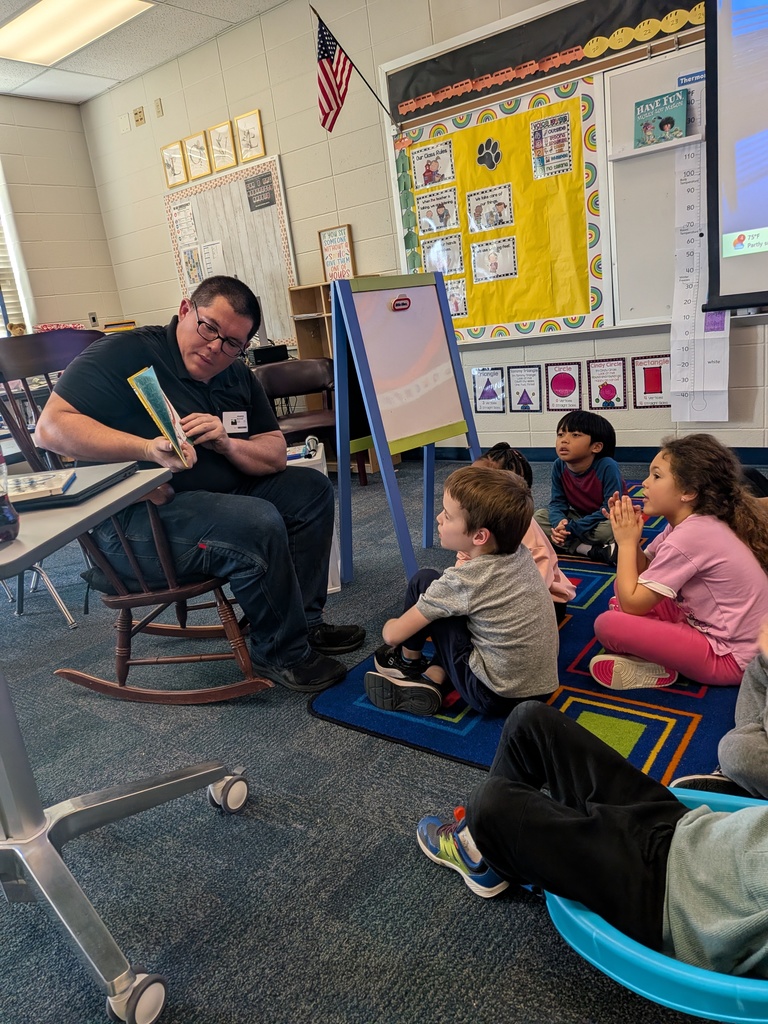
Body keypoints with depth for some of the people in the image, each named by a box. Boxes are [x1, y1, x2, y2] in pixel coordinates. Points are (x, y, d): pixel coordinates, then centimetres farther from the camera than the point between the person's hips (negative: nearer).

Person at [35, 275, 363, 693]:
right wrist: (147, 448, -32)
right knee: (258, 524, -30)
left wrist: (227, 443, -15)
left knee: (310, 490, 4)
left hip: (218, 497, 9)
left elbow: (276, 456, 7)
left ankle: (303, 620, 7)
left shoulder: (237, 377, 11)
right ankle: (281, 653, -8)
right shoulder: (124, 353, -10)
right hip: (133, 519, -8)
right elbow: (52, 427, -20)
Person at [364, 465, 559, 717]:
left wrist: (390, 626, 10)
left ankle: (407, 661, 20)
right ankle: (433, 679, 7)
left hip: (496, 697, -7)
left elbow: (392, 635, -10)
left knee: (424, 581, -3)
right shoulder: (521, 554, -2)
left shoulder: (461, 581, -20)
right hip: (541, 685, 7)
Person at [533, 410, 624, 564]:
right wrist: (559, 522, -33)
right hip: (578, 516, 6)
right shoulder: (559, 466, -13)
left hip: (605, 519, -6)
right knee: (538, 517, -16)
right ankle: (594, 550, -26)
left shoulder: (607, 467, -29)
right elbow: (557, 502, -8)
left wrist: (573, 528, -32)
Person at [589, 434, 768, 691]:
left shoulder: (690, 536, -26)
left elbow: (632, 603, -22)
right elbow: (643, 572, 9)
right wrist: (629, 535, -8)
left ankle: (659, 670, 2)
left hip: (729, 656, -10)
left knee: (608, 624, -22)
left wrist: (626, 542, -14)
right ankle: (659, 657, 0)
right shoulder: (694, 523, 3)